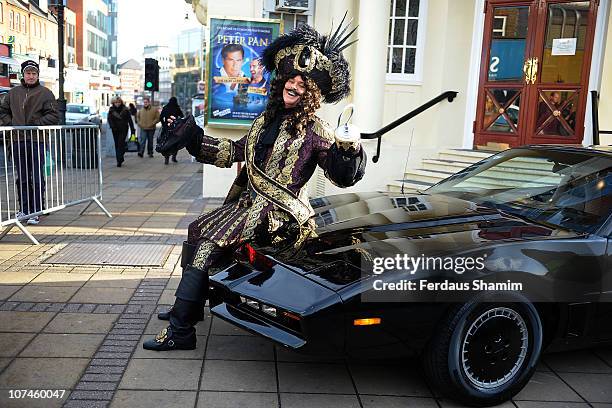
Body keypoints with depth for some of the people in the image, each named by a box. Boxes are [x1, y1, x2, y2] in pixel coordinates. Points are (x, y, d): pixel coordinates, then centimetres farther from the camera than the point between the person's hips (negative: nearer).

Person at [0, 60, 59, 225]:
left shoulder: (45, 93, 0)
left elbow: (54, 116, -6)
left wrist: (36, 124, -14)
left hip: (37, 141, -4)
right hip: (18, 141, 4)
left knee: (37, 179, -2)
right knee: (22, 178, 11)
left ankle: (36, 212, 4)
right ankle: (24, 209, 21)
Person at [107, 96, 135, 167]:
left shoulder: (125, 110, -1)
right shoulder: (111, 110, 4)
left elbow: (130, 120, 2)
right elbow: (109, 119, -1)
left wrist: (132, 130, -1)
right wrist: (112, 126, -19)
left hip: (123, 129, -3)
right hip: (115, 130, 3)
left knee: (121, 144, -14)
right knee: (117, 145, 8)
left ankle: (119, 160, -15)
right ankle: (120, 159, 18)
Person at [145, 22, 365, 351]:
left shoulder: (315, 132, -9)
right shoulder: (268, 118, 13)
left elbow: (344, 176, -10)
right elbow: (236, 152, 21)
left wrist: (350, 151, -29)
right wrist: (193, 138, 20)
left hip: (278, 214, -8)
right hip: (249, 203, 9)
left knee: (210, 242, -19)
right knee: (197, 230, 12)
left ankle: (181, 331, -13)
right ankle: (189, 307, 26)